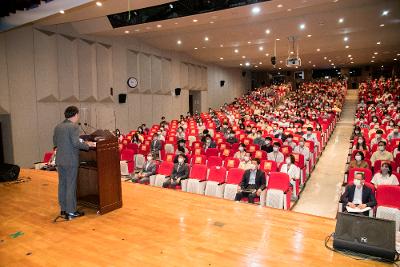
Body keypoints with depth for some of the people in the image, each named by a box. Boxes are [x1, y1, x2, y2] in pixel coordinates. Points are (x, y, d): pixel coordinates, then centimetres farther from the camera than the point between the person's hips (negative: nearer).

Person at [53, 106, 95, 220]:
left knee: (62, 184, 14)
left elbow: (55, 142, 15)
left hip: (60, 160, 8)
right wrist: (87, 144, -9)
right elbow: (76, 143, -23)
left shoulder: (57, 127, 9)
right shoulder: (73, 127, -15)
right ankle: (71, 212, 7)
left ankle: (63, 209, 25)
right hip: (71, 161, -7)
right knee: (71, 186, 0)